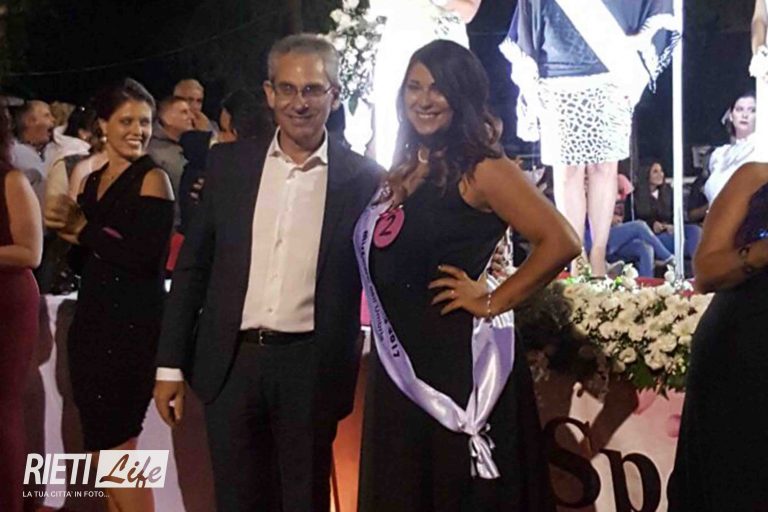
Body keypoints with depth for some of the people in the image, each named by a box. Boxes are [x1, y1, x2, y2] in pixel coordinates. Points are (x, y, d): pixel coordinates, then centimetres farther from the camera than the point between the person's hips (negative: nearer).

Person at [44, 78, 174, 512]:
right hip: (92, 321, 8)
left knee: (115, 445, -4)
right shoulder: (93, 182, 14)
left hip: (133, 325, -8)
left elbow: (146, 257, -19)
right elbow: (83, 262, 15)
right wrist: (68, 230, -5)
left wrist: (85, 230, -9)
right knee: (102, 446, 11)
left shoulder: (153, 179, -8)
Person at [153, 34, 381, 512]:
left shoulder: (363, 178, -2)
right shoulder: (229, 163, 5)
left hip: (311, 370, -2)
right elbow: (193, 265, 7)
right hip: (231, 363, 2)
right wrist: (171, 364, 4)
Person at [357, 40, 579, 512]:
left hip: (460, 361, -7)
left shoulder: (482, 169, -10)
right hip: (400, 365, 7)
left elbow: (561, 243, -20)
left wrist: (494, 303, -14)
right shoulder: (404, 174, 11)